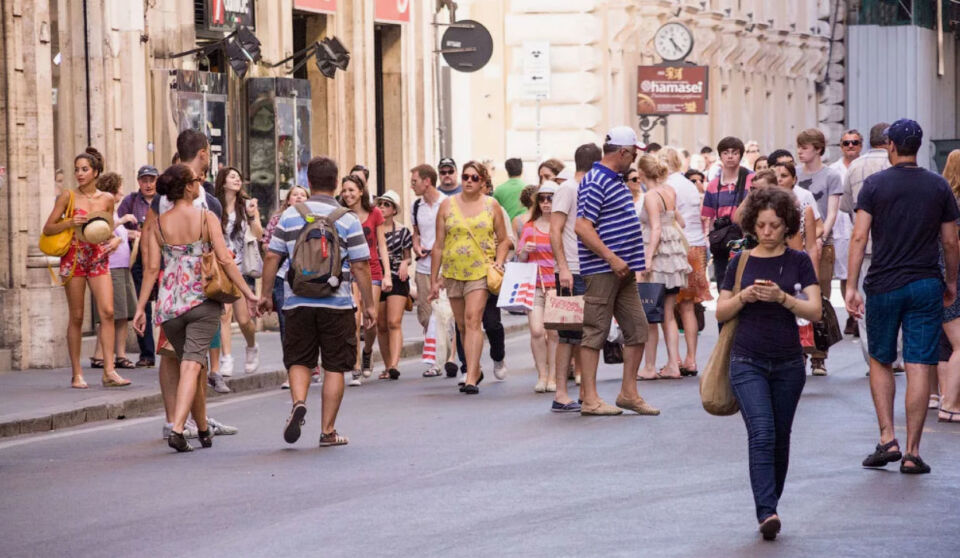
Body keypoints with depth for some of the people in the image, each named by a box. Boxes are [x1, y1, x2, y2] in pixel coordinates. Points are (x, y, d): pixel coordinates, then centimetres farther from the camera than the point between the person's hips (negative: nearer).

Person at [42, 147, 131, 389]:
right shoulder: (68, 196, 1)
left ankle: (109, 371, -11)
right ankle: (77, 374, 6)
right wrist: (70, 223, -14)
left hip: (98, 258, 2)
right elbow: (47, 228, 1)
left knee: (107, 311, -11)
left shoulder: (106, 199, 8)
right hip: (74, 258, -2)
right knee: (77, 316, 0)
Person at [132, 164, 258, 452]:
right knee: (192, 364, -9)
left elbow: (151, 268, 0)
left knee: (190, 364, 17)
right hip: (203, 300, -3)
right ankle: (177, 429, -24)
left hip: (169, 304, 3)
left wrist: (141, 307, 5)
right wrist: (248, 293, -5)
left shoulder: (159, 224, 4)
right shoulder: (206, 218, -4)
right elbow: (225, 259, -9)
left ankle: (203, 430, 26)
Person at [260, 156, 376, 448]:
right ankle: (328, 430, 7)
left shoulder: (290, 216, 2)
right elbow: (360, 266, -5)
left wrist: (266, 294, 14)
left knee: (298, 359, 13)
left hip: (297, 302, 2)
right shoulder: (347, 219, -3)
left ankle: (298, 402, -15)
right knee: (335, 366, 6)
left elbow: (272, 257, 3)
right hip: (337, 303, -1)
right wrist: (369, 305, 3)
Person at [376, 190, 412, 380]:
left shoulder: (402, 232, 5)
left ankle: (394, 365, -26)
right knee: (381, 326, 7)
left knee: (394, 323, -15)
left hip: (397, 279, -2)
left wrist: (405, 263, -11)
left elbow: (407, 256, 11)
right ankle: (387, 366, 16)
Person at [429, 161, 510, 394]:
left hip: (480, 271, -3)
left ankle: (471, 378, -22)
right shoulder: (448, 205, 6)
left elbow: (503, 240, 13)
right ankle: (475, 370, 28)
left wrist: (499, 261, -5)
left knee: (472, 320, -17)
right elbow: (438, 245, 8)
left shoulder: (491, 205, 4)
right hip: (453, 272, 3)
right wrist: (434, 280, 7)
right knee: (462, 325, 11)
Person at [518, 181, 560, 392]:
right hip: (534, 284, 2)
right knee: (536, 330, -10)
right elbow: (520, 258, 17)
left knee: (554, 332, -3)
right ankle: (542, 376, -1)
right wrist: (525, 251, -4)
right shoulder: (529, 228, 13)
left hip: (558, 285, -2)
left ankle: (553, 377, 4)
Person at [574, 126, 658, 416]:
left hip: (623, 270, 10)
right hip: (601, 271, -10)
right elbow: (582, 227, -21)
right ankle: (590, 399, -2)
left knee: (637, 329, 9)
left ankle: (629, 393, 16)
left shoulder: (615, 180, 17)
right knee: (595, 332, -5)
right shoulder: (595, 182, -13)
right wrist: (612, 258, -23)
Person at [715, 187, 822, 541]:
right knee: (762, 434, -15)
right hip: (748, 362, -1)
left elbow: (815, 311, -7)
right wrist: (744, 296, -14)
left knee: (780, 438, 9)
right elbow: (721, 312, 4)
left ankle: (770, 506, 23)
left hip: (788, 363, 1)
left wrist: (782, 297, -23)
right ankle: (767, 512, -22)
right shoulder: (741, 262, 4)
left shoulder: (798, 262, 1)